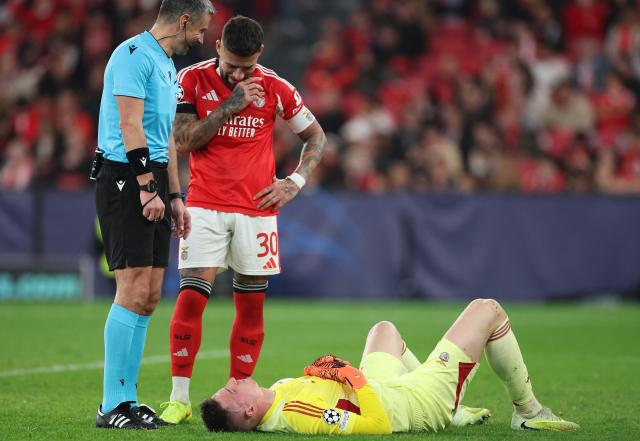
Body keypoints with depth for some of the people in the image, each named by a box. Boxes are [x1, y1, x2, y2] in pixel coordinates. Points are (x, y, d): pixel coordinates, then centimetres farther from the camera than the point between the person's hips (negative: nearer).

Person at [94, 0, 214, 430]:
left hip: (152, 180, 10)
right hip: (124, 176, -10)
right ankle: (112, 406, -10)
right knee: (133, 291, -13)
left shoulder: (168, 66, 20)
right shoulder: (133, 54, -10)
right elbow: (130, 126, -17)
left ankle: (129, 399, 12)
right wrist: (148, 188, -20)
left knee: (149, 296, 7)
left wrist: (175, 196, 21)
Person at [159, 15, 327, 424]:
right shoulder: (193, 79, -3)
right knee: (191, 295, -11)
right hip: (205, 206, -1)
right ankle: (179, 399, -6)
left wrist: (295, 182, -1)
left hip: (257, 208, 1)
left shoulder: (275, 88, -1)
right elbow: (183, 140, -10)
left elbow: (316, 136, 11)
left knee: (251, 304, 2)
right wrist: (231, 105, -17)